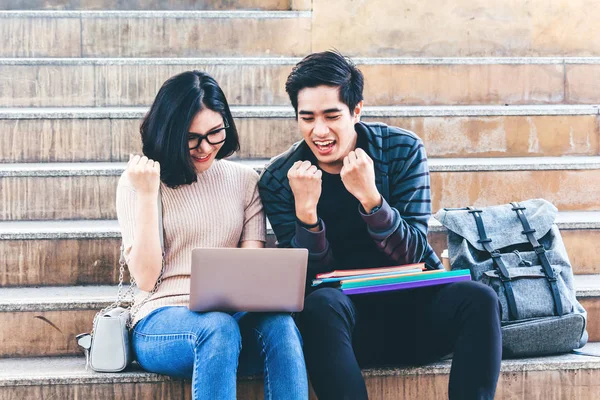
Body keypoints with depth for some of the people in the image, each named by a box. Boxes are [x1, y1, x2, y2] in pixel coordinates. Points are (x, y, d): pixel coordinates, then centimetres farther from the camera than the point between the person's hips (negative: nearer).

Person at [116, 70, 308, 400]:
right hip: (162, 320, -3)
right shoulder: (137, 181, 4)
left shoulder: (244, 180, 13)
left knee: (279, 325, -32)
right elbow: (146, 278, -4)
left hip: (233, 314, 3)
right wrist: (147, 195, -12)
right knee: (218, 329, -37)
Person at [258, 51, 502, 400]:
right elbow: (310, 276, -6)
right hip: (348, 314, -1)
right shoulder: (279, 180, -3)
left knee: (479, 300, -29)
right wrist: (305, 209, -24)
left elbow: (413, 255, -9)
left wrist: (369, 196, -25)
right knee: (321, 304, -34)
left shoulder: (403, 150, -4)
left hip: (415, 307, 1)